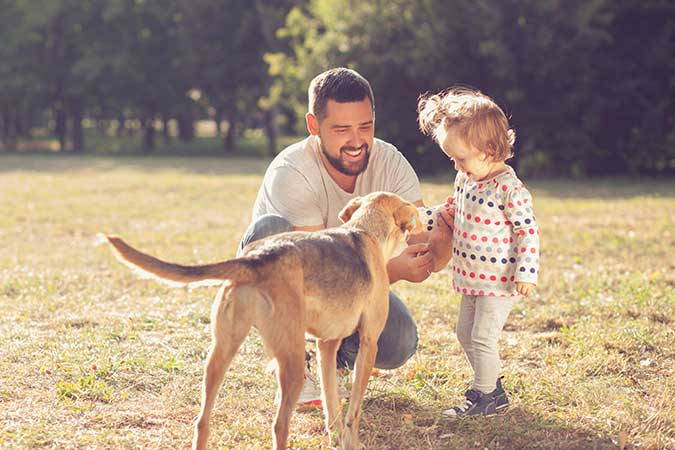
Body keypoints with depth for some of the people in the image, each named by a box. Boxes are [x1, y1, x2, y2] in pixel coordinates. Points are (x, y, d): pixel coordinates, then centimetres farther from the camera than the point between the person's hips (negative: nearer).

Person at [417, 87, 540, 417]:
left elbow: (528, 232, -18)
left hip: (499, 281, -9)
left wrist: (526, 273, -21)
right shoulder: (465, 180, 4)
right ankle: (491, 386, 30)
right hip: (470, 279, 9)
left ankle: (485, 396, 6)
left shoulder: (511, 190, -21)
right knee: (465, 333, 16)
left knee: (482, 338, -7)